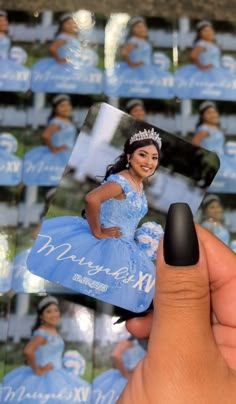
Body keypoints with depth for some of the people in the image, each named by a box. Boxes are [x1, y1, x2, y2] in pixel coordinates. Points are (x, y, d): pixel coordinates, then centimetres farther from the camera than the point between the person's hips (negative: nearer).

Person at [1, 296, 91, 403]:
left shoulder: (54, 332, 6)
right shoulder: (42, 333, -21)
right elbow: (28, 351, -38)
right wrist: (37, 370, -26)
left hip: (55, 378, 9)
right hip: (44, 378, -9)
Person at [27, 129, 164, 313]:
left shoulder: (139, 184, 5)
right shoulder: (121, 181, -23)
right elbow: (92, 199, -40)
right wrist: (97, 233, -29)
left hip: (123, 249, 9)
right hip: (104, 244, -9)